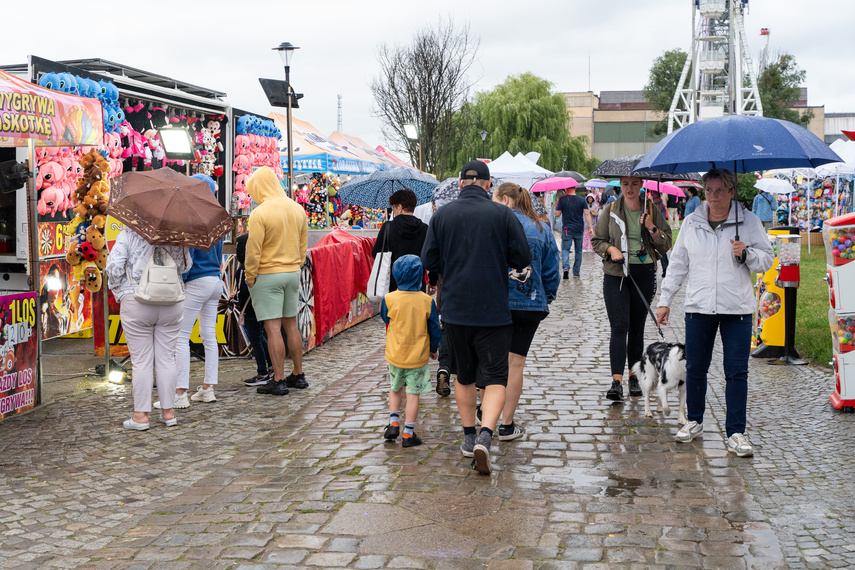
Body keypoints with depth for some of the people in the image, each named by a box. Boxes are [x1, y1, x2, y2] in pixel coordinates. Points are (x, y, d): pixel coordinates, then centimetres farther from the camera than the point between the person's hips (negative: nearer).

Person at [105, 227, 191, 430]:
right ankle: (168, 411, 15)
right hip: (171, 303, 3)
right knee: (166, 358, 10)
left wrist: (118, 291, 4)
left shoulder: (128, 233, -5)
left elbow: (114, 267, -11)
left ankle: (141, 415, 6)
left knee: (141, 360, 3)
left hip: (137, 304, -2)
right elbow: (185, 266, 8)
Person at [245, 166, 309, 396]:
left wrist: (250, 278, -5)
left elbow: (253, 251, -16)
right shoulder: (298, 209, 5)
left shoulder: (260, 213, -16)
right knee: (291, 325, 15)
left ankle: (278, 381, -1)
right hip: (292, 273, 7)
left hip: (267, 276, -7)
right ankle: (298, 375, 22)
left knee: (273, 328, -3)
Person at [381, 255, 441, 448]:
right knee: (413, 393, 6)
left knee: (395, 389, 22)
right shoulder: (427, 301, -10)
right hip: (418, 357, -1)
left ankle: (394, 424, 17)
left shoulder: (389, 299, -12)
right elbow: (434, 328, 0)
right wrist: (433, 349, 15)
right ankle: (408, 434, 9)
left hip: (395, 355, 1)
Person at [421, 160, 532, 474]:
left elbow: (428, 260, 1)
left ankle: (468, 437, 27)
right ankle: (485, 436, -17)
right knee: (495, 377, 2)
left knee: (464, 375, 18)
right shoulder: (502, 214, -6)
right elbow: (522, 259, -4)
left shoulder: (442, 215, -1)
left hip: (454, 309, 3)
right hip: (492, 310, -3)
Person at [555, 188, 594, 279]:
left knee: (565, 249, 2)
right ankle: (576, 272, 18)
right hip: (579, 229, 2)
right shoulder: (582, 200, 0)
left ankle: (566, 267, -22)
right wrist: (590, 227, -4)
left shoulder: (562, 200, -5)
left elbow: (557, 214, -4)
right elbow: (587, 214, -5)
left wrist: (556, 206, 14)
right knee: (578, 250, 13)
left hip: (567, 229, -2)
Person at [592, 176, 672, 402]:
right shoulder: (610, 210, 5)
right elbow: (597, 240, 10)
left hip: (644, 274, 1)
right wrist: (611, 249, -9)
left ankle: (634, 376, 21)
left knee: (637, 327, 8)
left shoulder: (652, 211, 6)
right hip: (615, 274, -1)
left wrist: (652, 228, -10)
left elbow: (666, 245, 6)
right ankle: (617, 381, -15)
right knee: (619, 326, -11)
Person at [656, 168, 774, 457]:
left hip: (737, 308, -2)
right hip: (698, 306, 2)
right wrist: (665, 300, 10)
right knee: (695, 368, 9)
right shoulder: (691, 223, 7)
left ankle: (736, 433, 5)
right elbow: (678, 263, 13)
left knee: (737, 371, -2)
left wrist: (746, 254, -16)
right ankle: (694, 421, 27)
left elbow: (767, 260, 5)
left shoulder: (748, 221, 1)